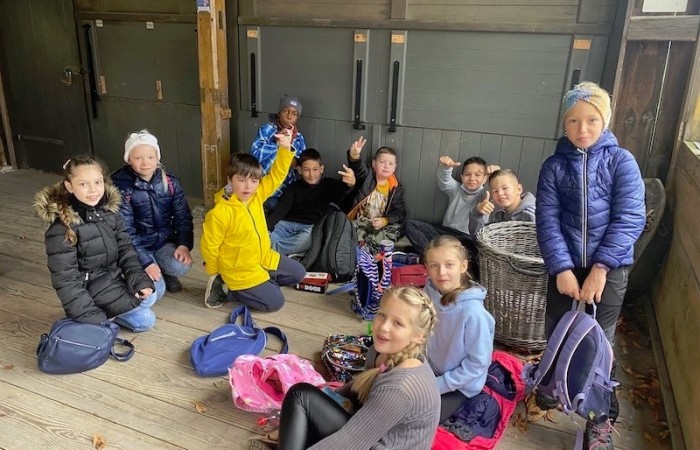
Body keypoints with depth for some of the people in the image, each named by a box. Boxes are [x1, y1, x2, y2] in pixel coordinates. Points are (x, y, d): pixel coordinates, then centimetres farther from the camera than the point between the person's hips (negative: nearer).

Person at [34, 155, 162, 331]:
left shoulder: (109, 210, -3)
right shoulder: (62, 228, -22)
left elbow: (125, 250, 1)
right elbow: (66, 279, -21)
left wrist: (140, 281, -13)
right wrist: (92, 319, -23)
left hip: (116, 275, 7)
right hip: (90, 286, -7)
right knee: (145, 319, -13)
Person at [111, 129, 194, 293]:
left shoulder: (170, 182, -4)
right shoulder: (120, 185, -14)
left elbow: (183, 217, 1)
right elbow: (125, 230, -16)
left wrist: (184, 244, -16)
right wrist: (146, 261, -23)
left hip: (164, 241, 3)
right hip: (136, 245, -3)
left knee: (181, 266, -26)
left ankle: (165, 272, 9)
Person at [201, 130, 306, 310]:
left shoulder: (257, 196, -7)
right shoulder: (220, 213, -27)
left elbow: (276, 176, -4)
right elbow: (209, 246, -17)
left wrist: (285, 148, -18)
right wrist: (215, 272, -3)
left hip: (265, 258, 8)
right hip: (241, 272, -8)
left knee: (298, 273, 15)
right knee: (275, 302, -7)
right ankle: (227, 286, 5)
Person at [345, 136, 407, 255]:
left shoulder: (396, 188, 5)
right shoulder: (366, 176, -2)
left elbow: (400, 213, 3)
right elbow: (358, 167, -26)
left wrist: (385, 221, -18)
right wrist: (354, 156, -52)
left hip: (380, 225, 2)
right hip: (358, 222, -2)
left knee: (396, 229, -27)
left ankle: (364, 250, -31)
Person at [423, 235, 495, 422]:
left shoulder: (473, 312, -30)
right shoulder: (429, 294, -14)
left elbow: (479, 362, -21)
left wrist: (438, 386, -18)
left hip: (459, 384, -5)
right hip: (429, 371, 5)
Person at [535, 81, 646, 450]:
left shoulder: (621, 161, -6)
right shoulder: (554, 166, -1)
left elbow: (629, 220, -12)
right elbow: (547, 222, -7)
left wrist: (600, 268, -19)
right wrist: (561, 269, -17)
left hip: (609, 267, -2)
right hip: (566, 265, 2)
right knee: (555, 332, 15)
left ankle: (602, 418, 21)